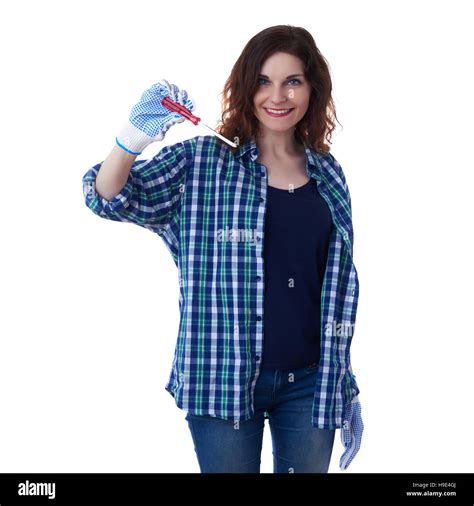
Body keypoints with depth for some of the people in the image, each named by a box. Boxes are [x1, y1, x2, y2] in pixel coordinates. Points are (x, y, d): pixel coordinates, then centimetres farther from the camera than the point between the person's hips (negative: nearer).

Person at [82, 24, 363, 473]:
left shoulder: (328, 175, 7)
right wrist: (134, 138, -29)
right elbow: (107, 199, -9)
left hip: (310, 383, 3)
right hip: (222, 380, -3)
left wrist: (347, 388, 13)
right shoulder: (202, 162, -2)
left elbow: (340, 287, 12)